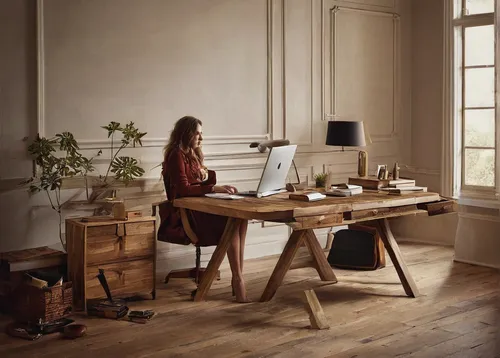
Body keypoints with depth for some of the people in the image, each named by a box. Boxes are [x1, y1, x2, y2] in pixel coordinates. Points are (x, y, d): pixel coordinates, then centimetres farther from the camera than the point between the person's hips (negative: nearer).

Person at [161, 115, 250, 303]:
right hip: (184, 212, -8)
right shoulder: (176, 155, -9)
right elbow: (183, 188, -20)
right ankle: (237, 279, -23)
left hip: (199, 207, 8)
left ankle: (238, 276, -22)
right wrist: (214, 188, -25)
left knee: (241, 217, -18)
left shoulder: (193, 154, 18)